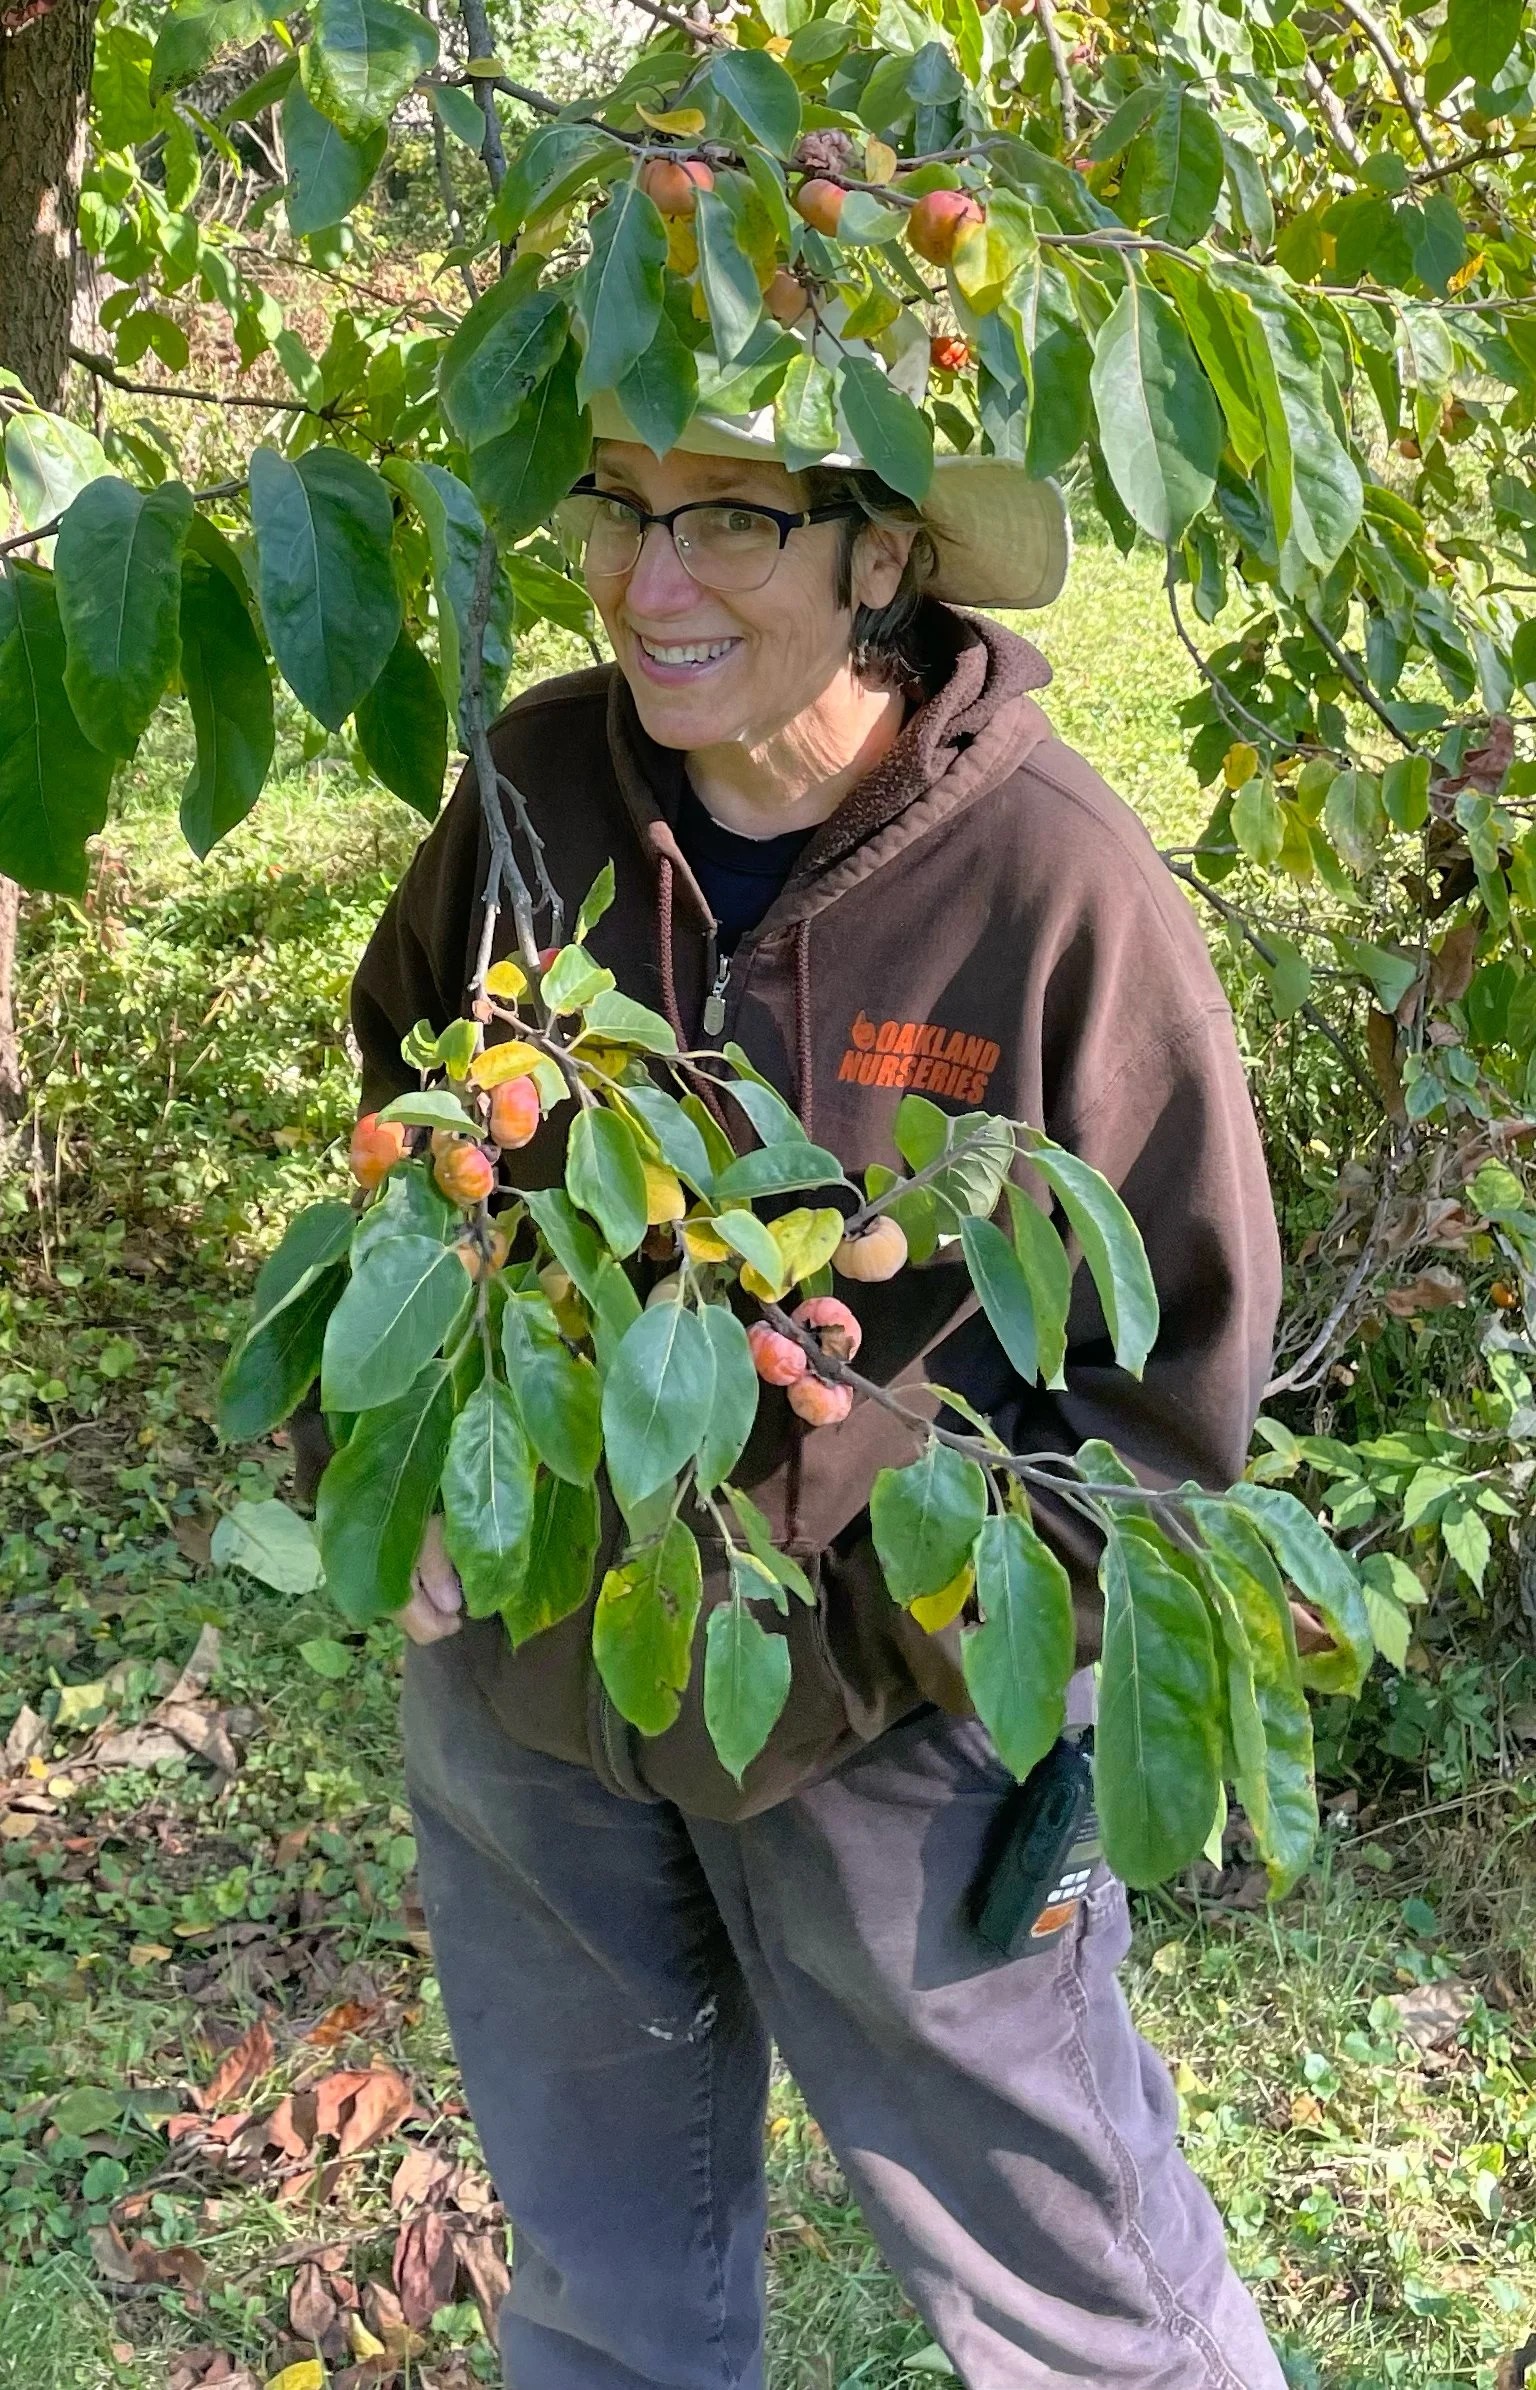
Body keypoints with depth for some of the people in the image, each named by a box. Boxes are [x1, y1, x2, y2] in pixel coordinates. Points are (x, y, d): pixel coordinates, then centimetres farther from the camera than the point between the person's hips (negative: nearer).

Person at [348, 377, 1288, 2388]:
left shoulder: (1056, 882, -19)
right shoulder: (535, 789, -9)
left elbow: (1181, 1357, -11)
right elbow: (411, 1096, 11)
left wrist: (908, 1630, -15)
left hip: (885, 1725, -3)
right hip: (522, 1664, 4)